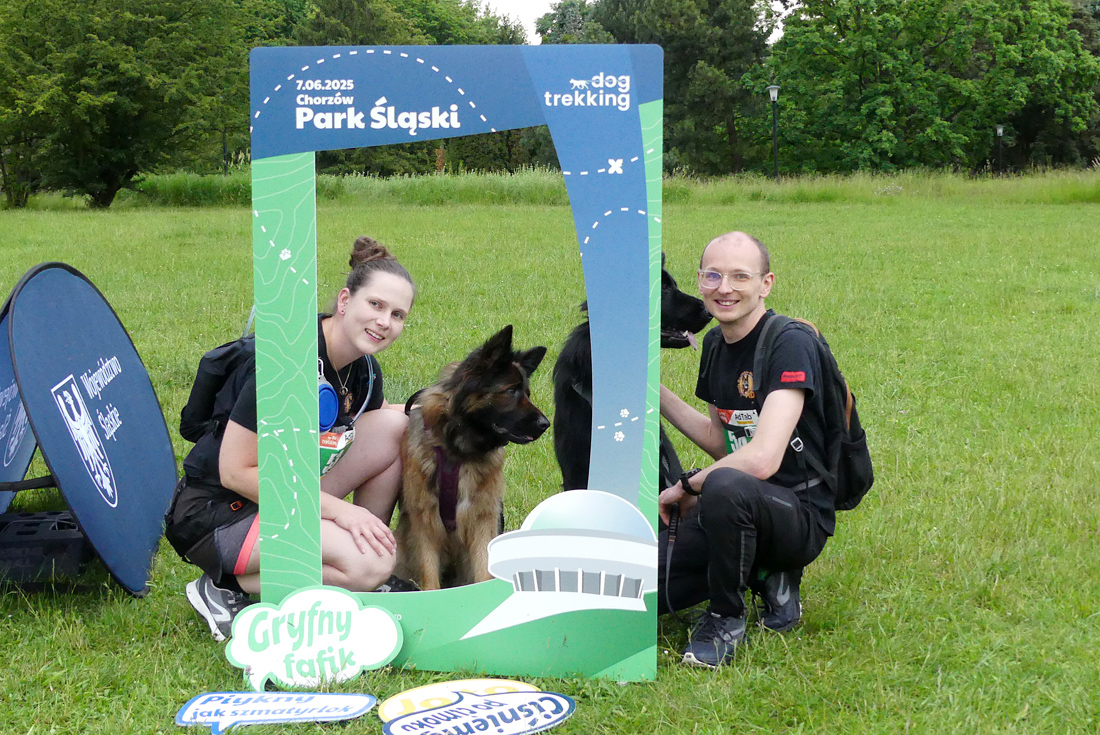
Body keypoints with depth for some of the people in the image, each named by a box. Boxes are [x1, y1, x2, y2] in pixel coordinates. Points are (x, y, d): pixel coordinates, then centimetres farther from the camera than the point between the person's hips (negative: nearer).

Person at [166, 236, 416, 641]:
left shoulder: (362, 369, 1)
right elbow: (235, 472, -24)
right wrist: (338, 509, -23)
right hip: (216, 513, -8)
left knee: (397, 425, -5)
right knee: (367, 566, -27)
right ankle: (226, 587, -7)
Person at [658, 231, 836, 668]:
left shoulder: (791, 344, -18)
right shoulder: (714, 344, 8)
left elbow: (762, 459, -28)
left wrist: (687, 487, -13)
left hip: (800, 514, -8)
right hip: (737, 511, 8)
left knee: (726, 487, -40)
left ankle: (726, 620, -13)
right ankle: (766, 576, 13)